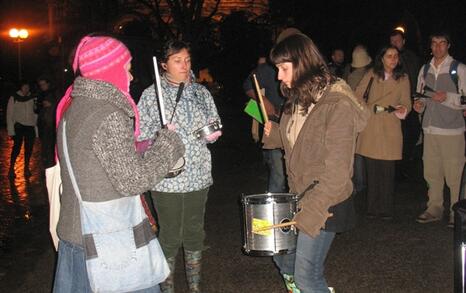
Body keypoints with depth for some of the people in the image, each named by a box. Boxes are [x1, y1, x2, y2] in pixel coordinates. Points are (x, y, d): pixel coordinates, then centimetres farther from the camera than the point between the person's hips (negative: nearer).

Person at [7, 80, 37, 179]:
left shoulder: (32, 98, 8)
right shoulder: (14, 98, 1)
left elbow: (35, 113, 12)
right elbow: (9, 115, 0)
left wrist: (36, 126, 5)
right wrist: (11, 130, -6)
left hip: (30, 126, 3)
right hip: (19, 126, -3)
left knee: (29, 148, 5)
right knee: (17, 147, -11)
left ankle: (26, 168, 16)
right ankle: (11, 169, -3)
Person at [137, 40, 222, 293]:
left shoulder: (201, 92, 8)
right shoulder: (151, 95, -4)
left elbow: (215, 124, 18)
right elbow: (140, 135, -6)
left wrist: (213, 133, -4)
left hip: (198, 175, 4)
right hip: (167, 178, -4)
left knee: (194, 233, 15)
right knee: (170, 236, 5)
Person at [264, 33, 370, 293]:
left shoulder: (338, 104, -20)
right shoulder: (300, 98, 7)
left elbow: (337, 171, -22)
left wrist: (309, 212, -24)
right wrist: (276, 131, 6)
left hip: (325, 203, -8)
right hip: (299, 195, 8)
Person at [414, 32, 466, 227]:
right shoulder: (425, 69, 12)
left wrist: (448, 97, -18)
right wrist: (419, 105, 1)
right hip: (430, 128, 5)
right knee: (431, 172, 9)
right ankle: (435, 209, 23)